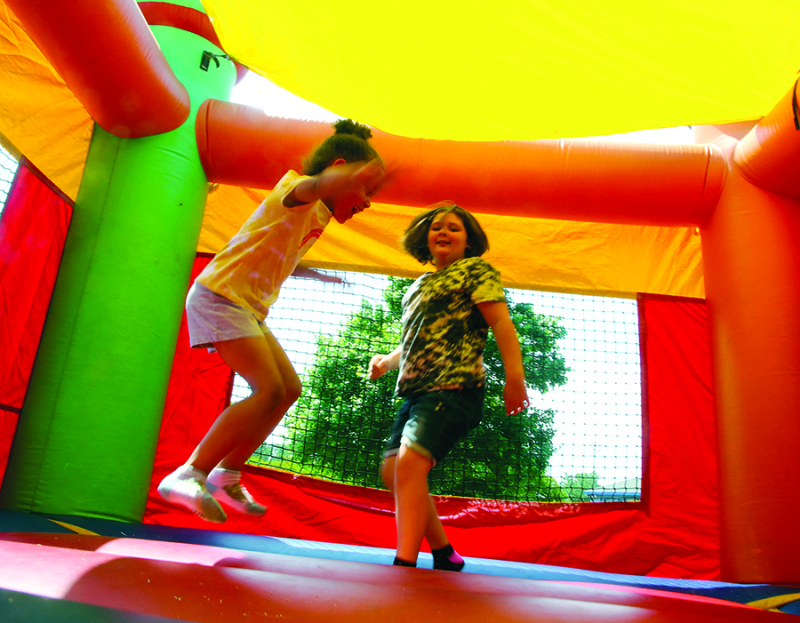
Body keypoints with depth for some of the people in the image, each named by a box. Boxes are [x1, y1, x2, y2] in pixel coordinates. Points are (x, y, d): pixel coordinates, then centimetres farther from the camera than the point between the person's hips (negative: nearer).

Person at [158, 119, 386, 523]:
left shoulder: (317, 215, 16)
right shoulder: (295, 188, -12)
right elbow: (319, 184, -39)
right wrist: (364, 174, -57)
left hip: (248, 307, 10)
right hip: (220, 294, -10)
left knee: (289, 389, 8)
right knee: (270, 390, -20)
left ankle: (226, 476, 17)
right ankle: (187, 477, -14)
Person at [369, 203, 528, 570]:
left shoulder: (475, 270, 3)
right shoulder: (420, 285, 25)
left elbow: (502, 323, -8)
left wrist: (514, 377, -19)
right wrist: (387, 361, 15)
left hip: (454, 388, -9)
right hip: (416, 390, 9)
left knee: (410, 463, -24)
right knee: (393, 471, 5)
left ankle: (405, 561, -22)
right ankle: (443, 553, 17)